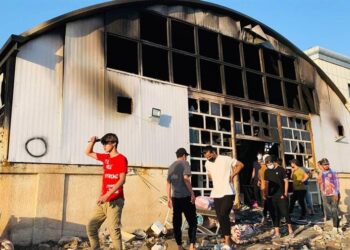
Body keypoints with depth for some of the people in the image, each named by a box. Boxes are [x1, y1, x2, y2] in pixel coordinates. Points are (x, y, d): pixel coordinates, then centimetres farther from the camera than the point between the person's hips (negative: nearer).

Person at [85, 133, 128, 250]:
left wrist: (107, 195, -24)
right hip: (103, 200, 8)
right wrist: (92, 142, 5)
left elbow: (122, 180, -16)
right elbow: (88, 153, 25)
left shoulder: (121, 159, -9)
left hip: (115, 201, -8)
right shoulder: (105, 157, 13)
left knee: (113, 230, -10)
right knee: (91, 227, 9)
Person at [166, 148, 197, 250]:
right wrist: (192, 193, -15)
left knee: (177, 223, 9)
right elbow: (186, 178, -17)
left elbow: (168, 183, 14)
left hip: (175, 197, 6)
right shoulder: (185, 163, -4)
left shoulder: (171, 166, 14)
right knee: (192, 221, 1)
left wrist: (169, 198, 18)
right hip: (185, 196, -6)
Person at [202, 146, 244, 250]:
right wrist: (214, 181, 10)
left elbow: (240, 165, -2)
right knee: (220, 218, 7)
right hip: (216, 194, 6)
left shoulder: (226, 159, -10)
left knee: (223, 215, -19)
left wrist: (232, 176, -6)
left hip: (228, 192, -6)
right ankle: (226, 241, 19)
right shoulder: (207, 164, 8)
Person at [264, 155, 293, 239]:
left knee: (285, 212, -1)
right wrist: (266, 194, 5)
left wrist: (285, 193, -8)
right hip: (272, 196, 4)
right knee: (274, 214, 6)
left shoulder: (281, 169, -5)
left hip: (281, 195, -4)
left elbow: (286, 181, -3)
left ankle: (290, 229, 20)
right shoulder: (267, 171, 7)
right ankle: (277, 233, 12)